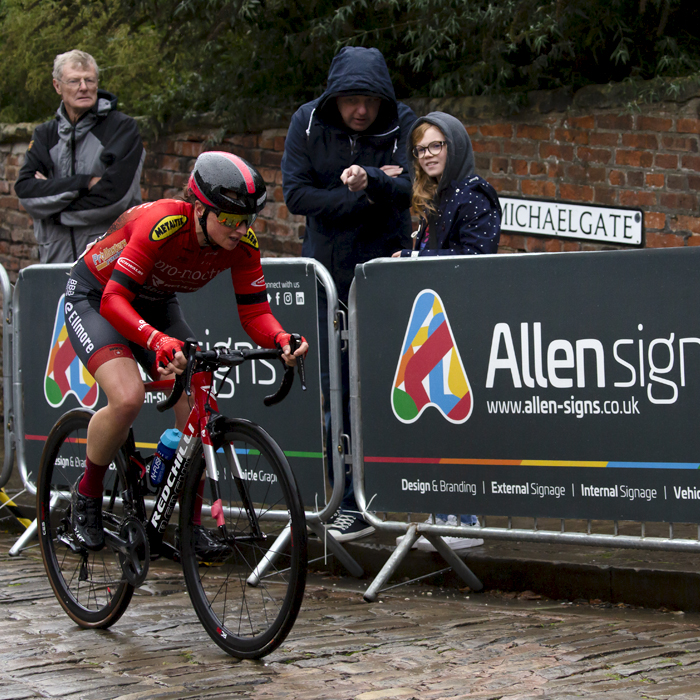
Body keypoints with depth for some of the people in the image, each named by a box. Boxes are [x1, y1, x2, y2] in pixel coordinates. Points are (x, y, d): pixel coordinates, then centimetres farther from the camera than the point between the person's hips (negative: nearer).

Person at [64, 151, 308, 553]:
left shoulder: (243, 243, -20)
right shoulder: (163, 224, -37)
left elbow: (255, 312, -17)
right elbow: (113, 300, -41)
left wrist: (281, 340, -39)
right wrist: (158, 342, -57)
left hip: (155, 304, 6)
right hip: (94, 298, -6)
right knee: (128, 398, -28)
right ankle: (88, 494, -3)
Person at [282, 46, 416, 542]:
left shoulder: (403, 126, -8)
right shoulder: (308, 123, -3)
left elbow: (407, 190, -22)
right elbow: (295, 194, -9)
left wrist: (370, 180, -44)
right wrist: (360, 198, -16)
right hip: (325, 268, 2)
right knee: (329, 385, 1)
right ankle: (348, 503, 8)